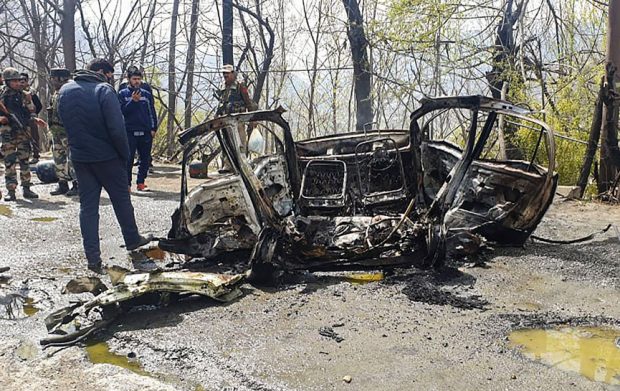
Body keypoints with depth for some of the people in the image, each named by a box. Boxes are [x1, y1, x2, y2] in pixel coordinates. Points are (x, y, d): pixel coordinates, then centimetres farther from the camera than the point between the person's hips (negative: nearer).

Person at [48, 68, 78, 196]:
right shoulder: (56, 93, 17)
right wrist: (53, 128, 21)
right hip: (56, 131, 10)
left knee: (72, 158, -7)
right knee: (59, 158, 12)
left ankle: (77, 185, 0)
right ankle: (63, 185, 21)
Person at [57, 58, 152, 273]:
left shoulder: (64, 91, 7)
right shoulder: (104, 90, -14)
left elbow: (64, 124, 13)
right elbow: (117, 128, -19)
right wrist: (125, 154, -9)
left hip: (79, 157, 5)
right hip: (106, 157, -5)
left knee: (87, 205, 7)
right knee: (121, 198, 13)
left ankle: (93, 258, 5)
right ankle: (132, 239, 28)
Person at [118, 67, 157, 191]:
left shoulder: (147, 94, 10)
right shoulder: (123, 94, 3)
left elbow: (152, 112, 11)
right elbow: (122, 111, -7)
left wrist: (153, 128, 4)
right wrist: (133, 101, -17)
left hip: (146, 132, 3)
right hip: (130, 132, -3)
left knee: (145, 159, 7)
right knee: (128, 159, -1)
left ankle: (141, 182, 17)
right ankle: (127, 184, 4)